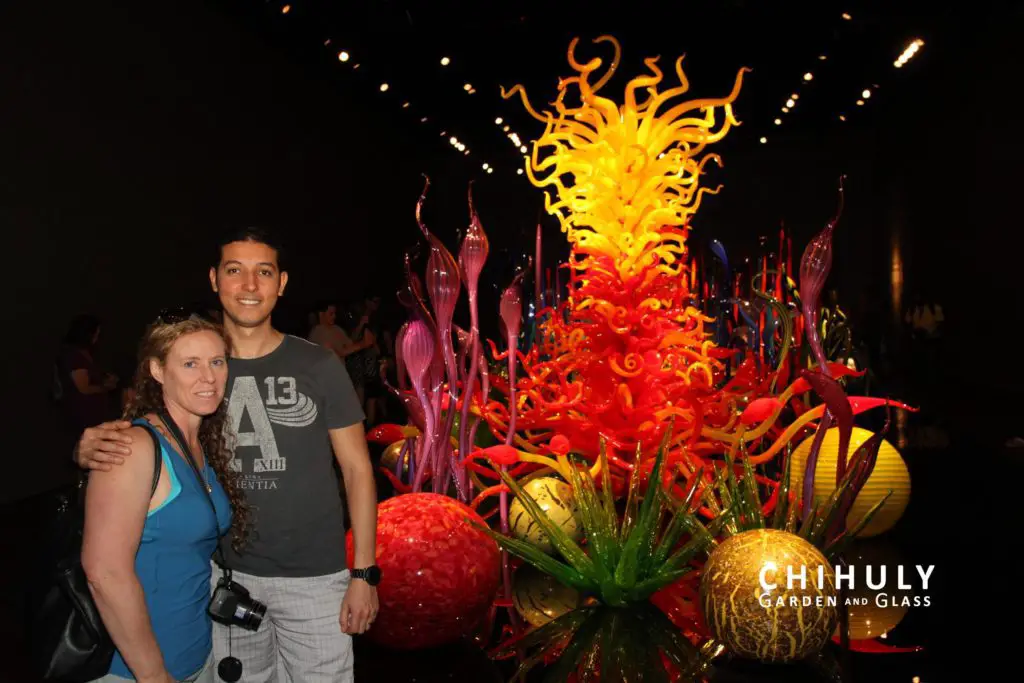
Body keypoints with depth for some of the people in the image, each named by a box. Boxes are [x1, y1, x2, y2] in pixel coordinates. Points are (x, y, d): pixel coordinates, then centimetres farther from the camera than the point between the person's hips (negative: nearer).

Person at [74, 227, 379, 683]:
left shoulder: (319, 366, -7)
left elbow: (357, 468, -3)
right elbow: (139, 449, 6)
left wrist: (364, 573, -7)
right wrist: (92, 450, -18)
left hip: (314, 576, -2)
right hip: (228, 575, 2)